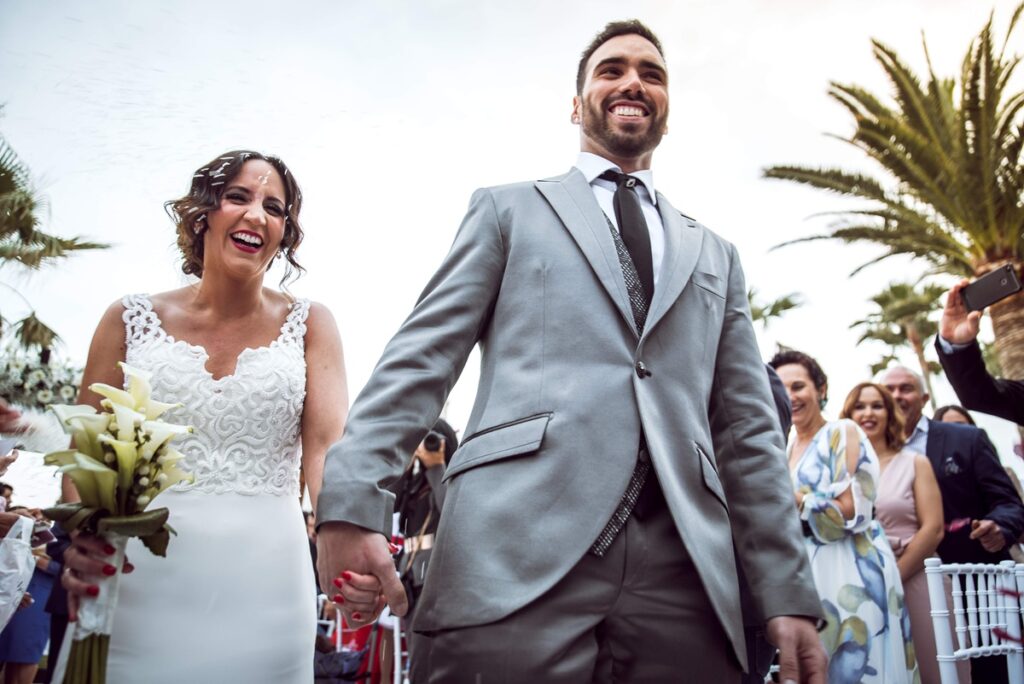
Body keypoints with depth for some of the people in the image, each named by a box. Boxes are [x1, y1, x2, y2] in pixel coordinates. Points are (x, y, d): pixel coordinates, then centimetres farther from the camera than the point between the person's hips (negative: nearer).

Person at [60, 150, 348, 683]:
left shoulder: (308, 326, 2)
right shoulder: (131, 320, 5)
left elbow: (326, 445, -9)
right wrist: (79, 540, -15)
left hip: (263, 587, 0)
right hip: (139, 582, 1)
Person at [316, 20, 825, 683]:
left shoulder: (715, 255, 22)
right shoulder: (509, 210, 14)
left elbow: (749, 428, 16)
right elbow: (422, 356, 3)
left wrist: (789, 595, 8)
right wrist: (352, 503, -12)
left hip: (681, 577, 4)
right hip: (514, 555, -3)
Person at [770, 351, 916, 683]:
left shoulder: (843, 432, -6)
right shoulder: (785, 446, 14)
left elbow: (853, 509, -15)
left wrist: (794, 498, -14)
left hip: (851, 572, -6)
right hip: (803, 572, 7)